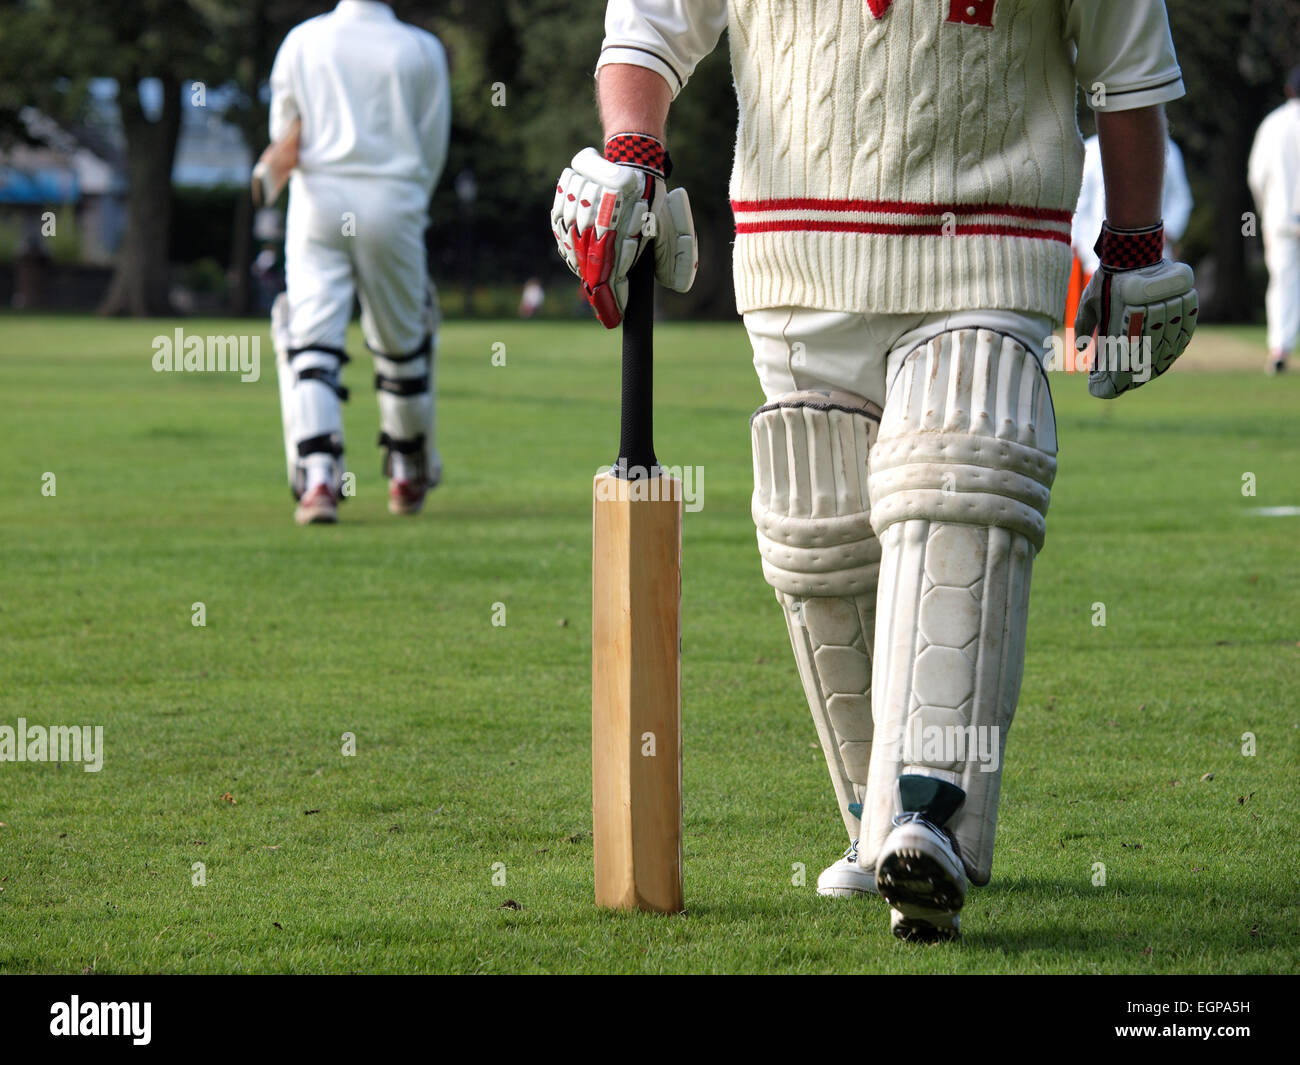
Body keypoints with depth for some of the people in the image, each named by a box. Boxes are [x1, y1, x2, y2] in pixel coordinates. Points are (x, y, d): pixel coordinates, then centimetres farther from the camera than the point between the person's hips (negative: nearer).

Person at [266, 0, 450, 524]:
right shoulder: (422, 50, 1)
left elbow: (282, 136, 8)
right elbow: (431, 150, 5)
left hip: (318, 200, 0)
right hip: (393, 204, 0)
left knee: (311, 340, -3)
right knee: (401, 341, 15)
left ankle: (317, 477, -21)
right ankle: (408, 475, 29)